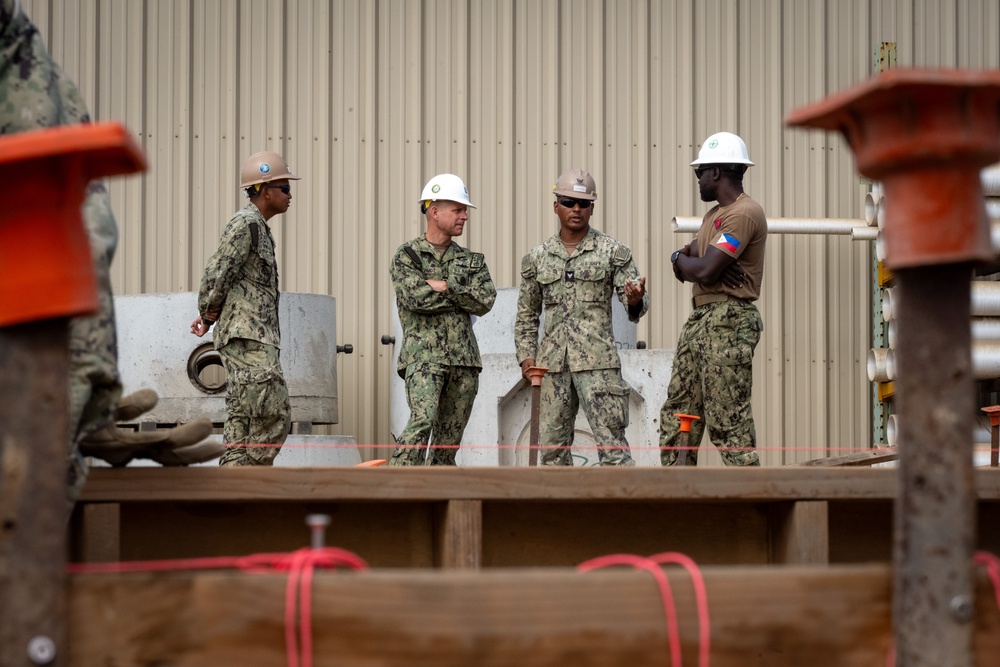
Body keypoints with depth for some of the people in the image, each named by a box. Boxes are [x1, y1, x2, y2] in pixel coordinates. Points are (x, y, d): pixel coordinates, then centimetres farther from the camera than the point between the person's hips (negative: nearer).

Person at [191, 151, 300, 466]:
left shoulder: (257, 227, 22)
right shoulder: (246, 223, -10)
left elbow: (219, 277, 29)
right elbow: (216, 273, -18)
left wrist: (209, 314, 19)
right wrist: (210, 312, -4)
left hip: (257, 338, 10)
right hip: (247, 336, -10)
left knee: (243, 421, 8)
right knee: (273, 418, -14)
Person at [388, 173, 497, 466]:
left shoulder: (472, 261, 15)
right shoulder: (407, 255, 2)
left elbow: (485, 302, -1)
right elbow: (416, 298, -14)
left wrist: (445, 286, -9)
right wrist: (463, 294, -3)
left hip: (464, 359, 5)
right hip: (424, 355, -5)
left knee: (449, 439, 5)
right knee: (423, 421, -23)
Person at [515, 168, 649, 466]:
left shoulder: (613, 252, 2)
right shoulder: (537, 257, 11)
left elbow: (636, 306, -3)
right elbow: (526, 314, 18)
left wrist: (635, 301, -27)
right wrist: (526, 356, 6)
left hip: (597, 360, -4)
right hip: (552, 363, 4)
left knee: (611, 441, -8)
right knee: (551, 444, 8)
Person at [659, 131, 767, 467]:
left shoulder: (744, 214, -12)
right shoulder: (714, 214, 22)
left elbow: (705, 272, -19)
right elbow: (685, 271, 17)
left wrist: (680, 258, 3)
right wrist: (689, 260, -6)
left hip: (728, 323, -10)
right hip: (699, 319, 10)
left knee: (728, 421, -12)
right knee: (677, 414, 10)